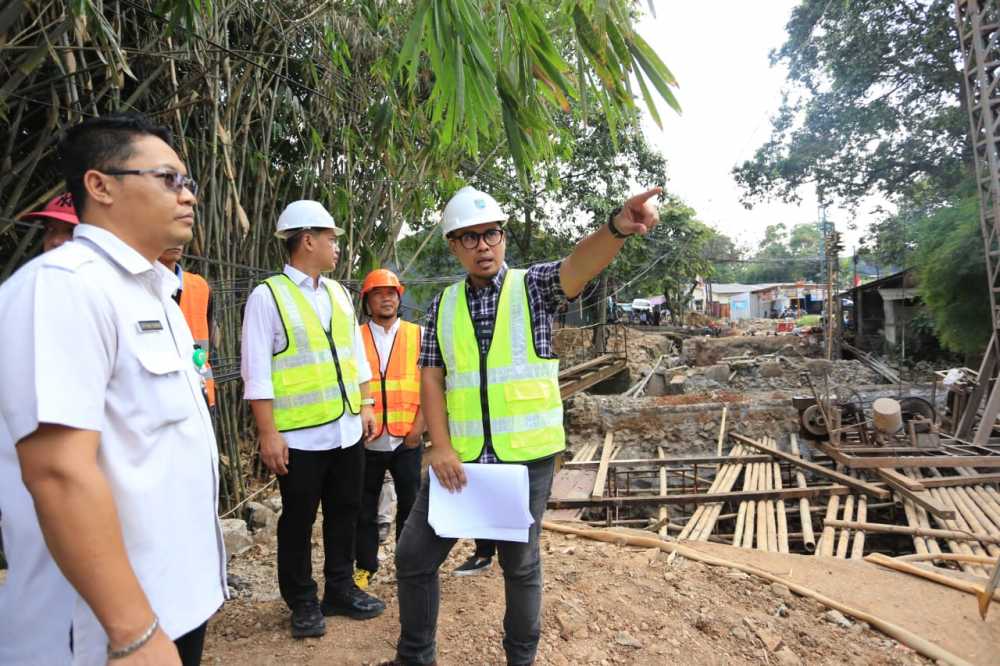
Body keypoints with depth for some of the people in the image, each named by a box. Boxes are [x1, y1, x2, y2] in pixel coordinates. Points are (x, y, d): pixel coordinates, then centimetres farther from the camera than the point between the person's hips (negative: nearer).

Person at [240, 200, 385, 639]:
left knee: (344, 513, 17)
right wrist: (269, 433, -15)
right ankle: (303, 602, 28)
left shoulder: (338, 294, 11)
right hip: (300, 436, -6)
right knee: (298, 521, 10)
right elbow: (257, 372, -12)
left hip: (347, 430, 6)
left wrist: (366, 405, 11)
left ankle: (340, 590, 34)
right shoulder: (268, 295, -9)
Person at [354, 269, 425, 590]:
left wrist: (419, 426, -6)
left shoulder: (418, 335, 3)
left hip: (407, 440, 0)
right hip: (367, 440, 1)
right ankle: (365, 566, 27)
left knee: (410, 505, 7)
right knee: (365, 508, 11)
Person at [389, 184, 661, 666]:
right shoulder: (442, 307, 6)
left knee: (521, 563, 13)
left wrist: (617, 226, -43)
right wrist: (440, 445, -9)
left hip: (527, 455, -3)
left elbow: (580, 264, -22)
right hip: (459, 457, 3)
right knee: (414, 556, 8)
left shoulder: (534, 287, -2)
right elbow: (431, 379, 3)